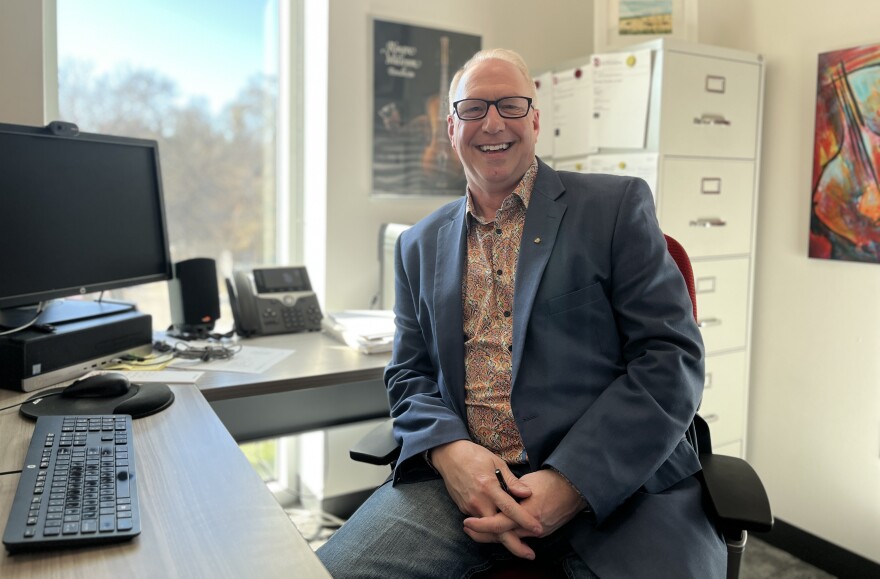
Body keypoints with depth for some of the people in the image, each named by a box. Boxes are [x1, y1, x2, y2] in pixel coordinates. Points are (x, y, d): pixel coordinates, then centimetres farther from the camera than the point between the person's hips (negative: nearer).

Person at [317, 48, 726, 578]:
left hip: (616, 478, -2)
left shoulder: (617, 205, 3)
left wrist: (571, 482, -15)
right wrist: (448, 450, -9)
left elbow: (672, 357, -3)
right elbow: (410, 373, 14)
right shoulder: (420, 245, 15)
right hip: (462, 474, 3)